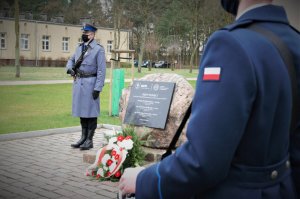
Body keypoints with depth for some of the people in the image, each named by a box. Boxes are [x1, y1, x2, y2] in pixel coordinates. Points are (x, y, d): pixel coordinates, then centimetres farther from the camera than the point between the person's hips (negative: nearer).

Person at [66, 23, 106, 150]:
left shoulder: (98, 49, -8)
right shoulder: (79, 47, 13)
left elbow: (101, 70, -12)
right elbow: (71, 60, 26)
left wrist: (98, 88, -17)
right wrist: (70, 68, 3)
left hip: (90, 84, -7)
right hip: (78, 83, 7)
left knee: (91, 112, -1)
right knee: (81, 111, 13)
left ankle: (89, 140, 7)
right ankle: (83, 138, 24)